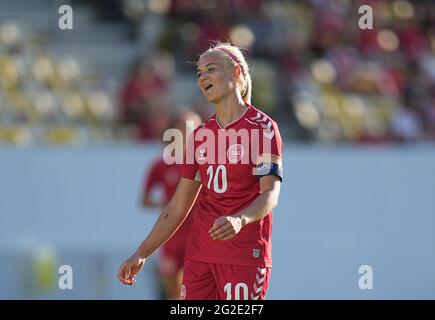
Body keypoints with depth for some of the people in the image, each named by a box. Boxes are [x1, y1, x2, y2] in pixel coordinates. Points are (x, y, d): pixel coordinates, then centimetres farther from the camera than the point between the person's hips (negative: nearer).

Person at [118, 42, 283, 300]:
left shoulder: (262, 127, -4)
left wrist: (239, 220, -35)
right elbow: (178, 208, 18)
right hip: (199, 256, 6)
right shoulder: (201, 135, 16)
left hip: (245, 256, -6)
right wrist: (141, 254, 13)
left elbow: (271, 193, -16)